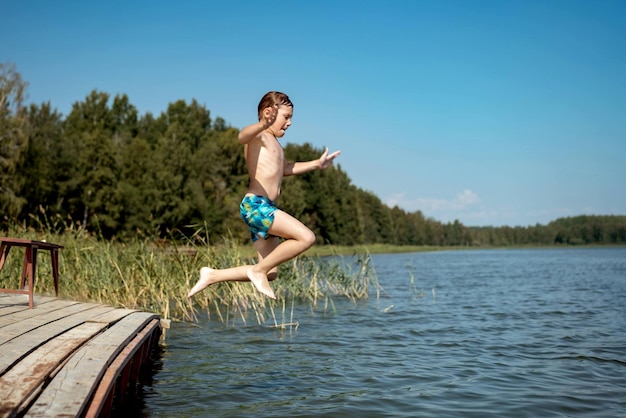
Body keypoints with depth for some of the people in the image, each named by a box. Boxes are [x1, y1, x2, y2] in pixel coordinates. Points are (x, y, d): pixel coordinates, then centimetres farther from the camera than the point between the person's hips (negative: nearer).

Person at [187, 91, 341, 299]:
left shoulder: (274, 143, 25)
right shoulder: (259, 136, -5)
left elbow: (284, 168, 42)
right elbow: (243, 136, -30)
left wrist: (316, 164, 41)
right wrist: (263, 124, -51)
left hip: (265, 208, 10)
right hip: (255, 205, -10)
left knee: (270, 272, 10)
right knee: (306, 237, -21)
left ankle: (212, 275, 17)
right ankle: (259, 270, -9)